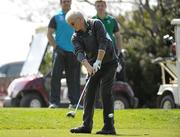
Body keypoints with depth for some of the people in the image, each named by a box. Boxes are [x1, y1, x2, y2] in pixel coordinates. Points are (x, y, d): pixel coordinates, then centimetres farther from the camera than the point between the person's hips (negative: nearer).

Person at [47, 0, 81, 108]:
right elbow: (49, 34, 2)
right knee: (56, 76, -10)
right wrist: (56, 47, -11)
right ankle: (54, 102, -10)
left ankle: (74, 102, 10)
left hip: (73, 52, 3)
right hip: (60, 51, -3)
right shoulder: (56, 17, 5)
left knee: (74, 78, 5)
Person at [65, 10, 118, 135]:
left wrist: (98, 61, -28)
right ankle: (87, 125, 6)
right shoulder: (76, 37, -1)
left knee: (106, 92, -13)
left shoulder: (96, 24, -12)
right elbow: (79, 53, -16)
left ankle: (109, 126, -13)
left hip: (108, 62, -5)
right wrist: (88, 66, -34)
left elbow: (103, 43, -21)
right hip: (93, 66, 5)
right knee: (89, 93, 1)